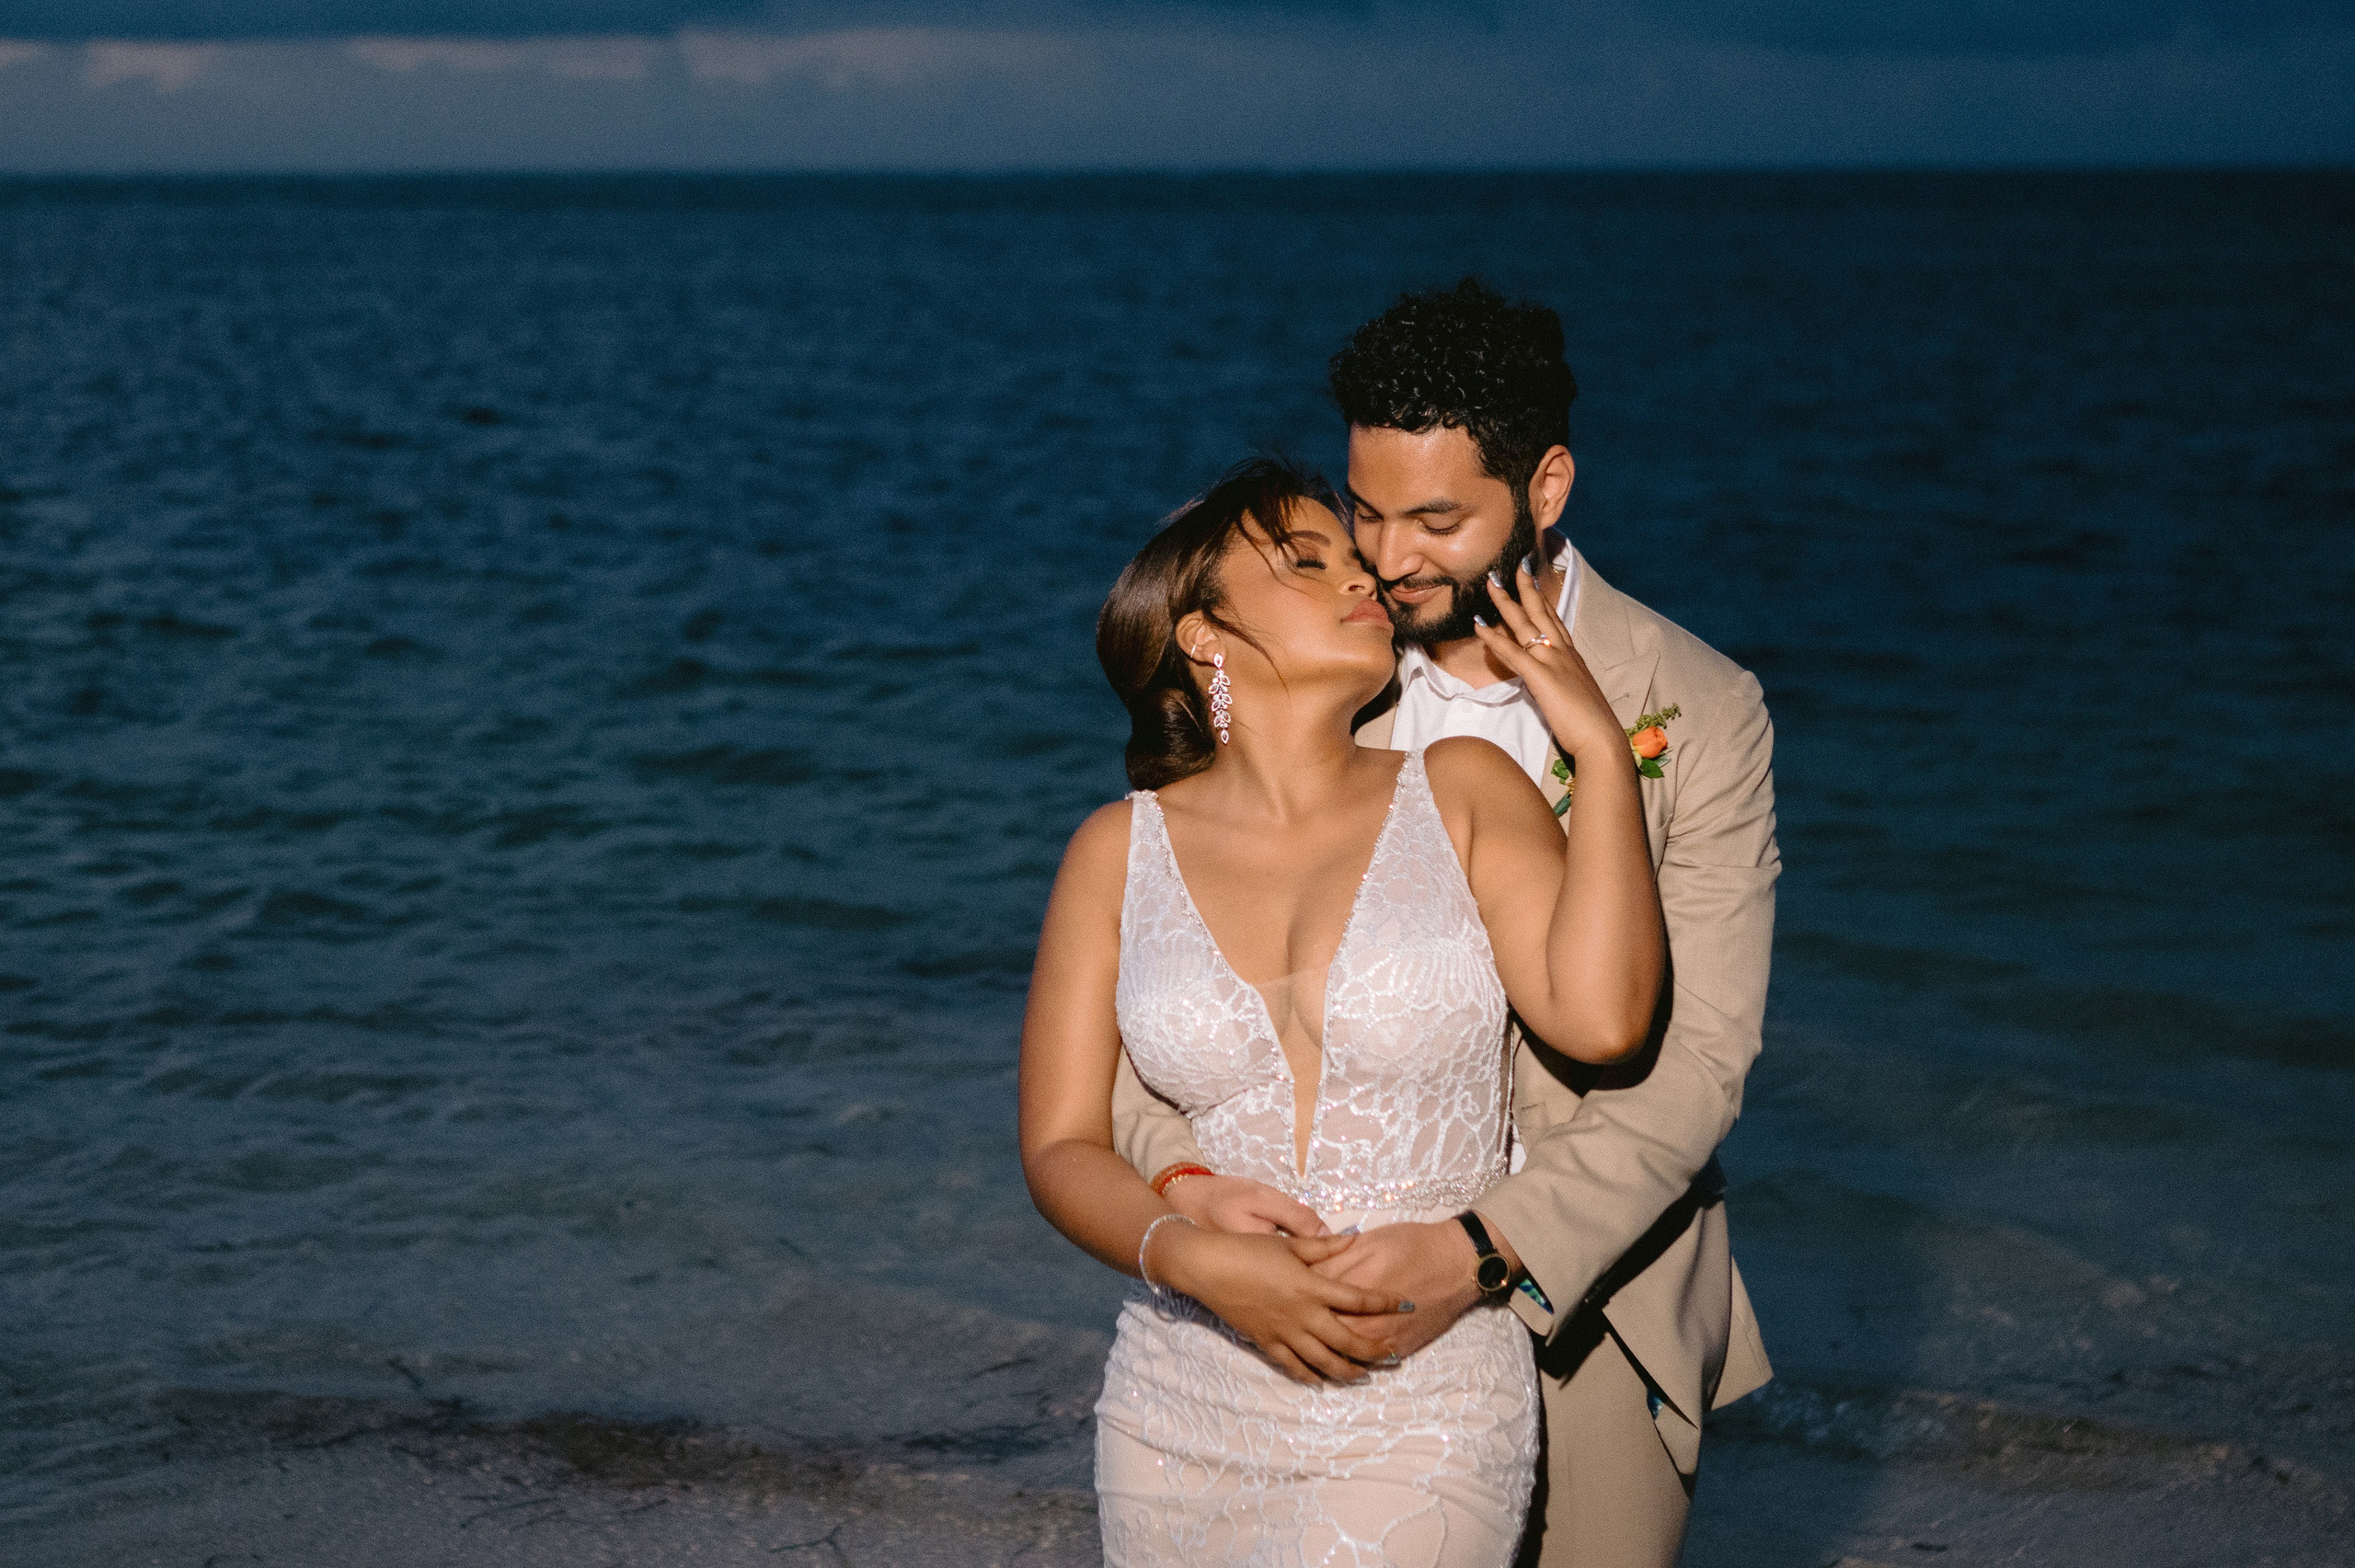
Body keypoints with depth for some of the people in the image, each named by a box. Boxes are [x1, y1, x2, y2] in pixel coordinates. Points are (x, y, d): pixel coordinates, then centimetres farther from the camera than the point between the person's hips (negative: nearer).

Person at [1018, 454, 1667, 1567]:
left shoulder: (1460, 793, 1)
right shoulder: (1123, 850, 2)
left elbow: (1601, 1017, -14)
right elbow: (1060, 1149, 1)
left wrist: (1600, 750, -9)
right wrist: (1206, 1264, -17)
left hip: (1421, 1432, -2)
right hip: (1183, 1424, 2)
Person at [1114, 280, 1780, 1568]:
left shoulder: (1699, 713, -9)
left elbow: (1696, 1061, -15)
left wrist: (1484, 1251, -28)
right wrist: (1182, 1175, -26)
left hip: (1588, 1298, -1)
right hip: (1351, 1274, 2)